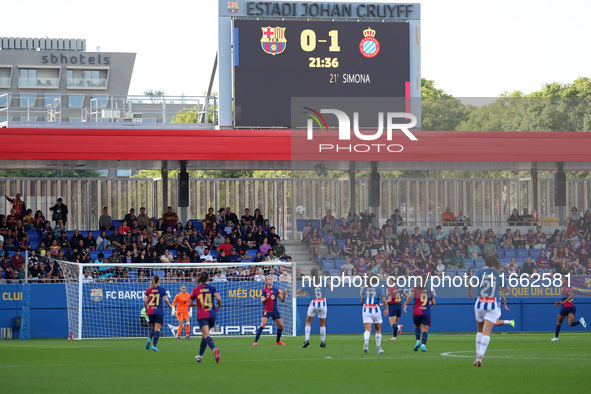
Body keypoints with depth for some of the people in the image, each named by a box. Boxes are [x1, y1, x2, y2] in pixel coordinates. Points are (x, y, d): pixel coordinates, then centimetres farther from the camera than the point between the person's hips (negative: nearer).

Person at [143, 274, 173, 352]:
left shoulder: (148, 290, 5)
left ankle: (149, 339, -7)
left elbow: (144, 300, -2)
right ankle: (154, 345, -13)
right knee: (157, 328, -2)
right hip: (159, 311, -3)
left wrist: (146, 308, 14)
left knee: (153, 327, 20)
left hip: (150, 311, 3)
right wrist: (169, 305, 11)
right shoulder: (161, 289, -2)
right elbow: (165, 299, -7)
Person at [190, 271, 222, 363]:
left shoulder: (195, 290, 4)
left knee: (206, 335, -17)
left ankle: (214, 349, -45)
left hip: (201, 316, -2)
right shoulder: (212, 288, 2)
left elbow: (190, 304, 11)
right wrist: (219, 306, 7)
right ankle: (200, 355, 29)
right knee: (204, 335, 20)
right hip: (211, 314, 2)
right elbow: (218, 298, -14)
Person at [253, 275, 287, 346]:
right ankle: (255, 341, -19)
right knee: (262, 325, -19)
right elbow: (262, 301, -8)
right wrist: (266, 298, -27)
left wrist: (284, 296, -13)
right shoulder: (264, 290, -1)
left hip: (275, 310, 5)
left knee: (281, 326, 6)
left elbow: (282, 300, 8)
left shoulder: (276, 290, 9)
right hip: (267, 310, -5)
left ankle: (278, 341, 25)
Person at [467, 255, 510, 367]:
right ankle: (480, 357, -21)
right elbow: (507, 288, 12)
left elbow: (470, 283, -14)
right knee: (486, 333, -7)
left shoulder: (481, 272, 0)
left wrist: (469, 292, 5)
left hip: (480, 303, 1)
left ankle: (478, 356, 17)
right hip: (493, 304, -1)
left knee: (480, 331, 18)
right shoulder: (499, 274, 4)